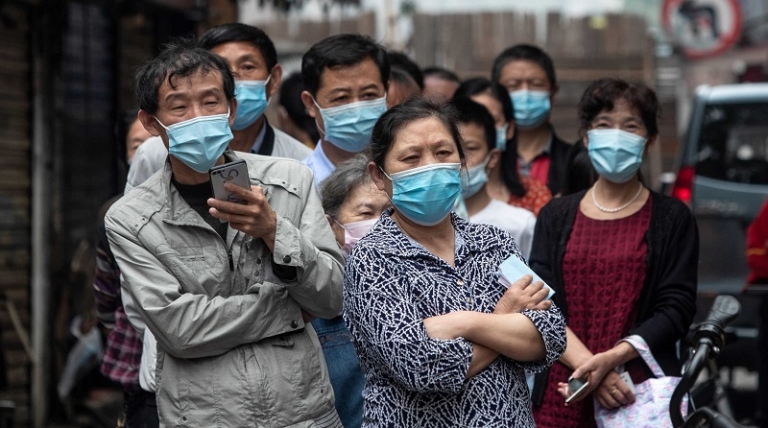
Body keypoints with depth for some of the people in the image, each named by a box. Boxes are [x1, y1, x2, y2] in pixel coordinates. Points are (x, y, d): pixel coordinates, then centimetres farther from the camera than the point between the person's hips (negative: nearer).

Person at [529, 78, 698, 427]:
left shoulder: (672, 219, 3)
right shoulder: (555, 216, 7)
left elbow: (676, 311, -5)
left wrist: (609, 358, -19)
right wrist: (587, 366, -18)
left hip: (642, 394, -1)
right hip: (561, 394, 2)